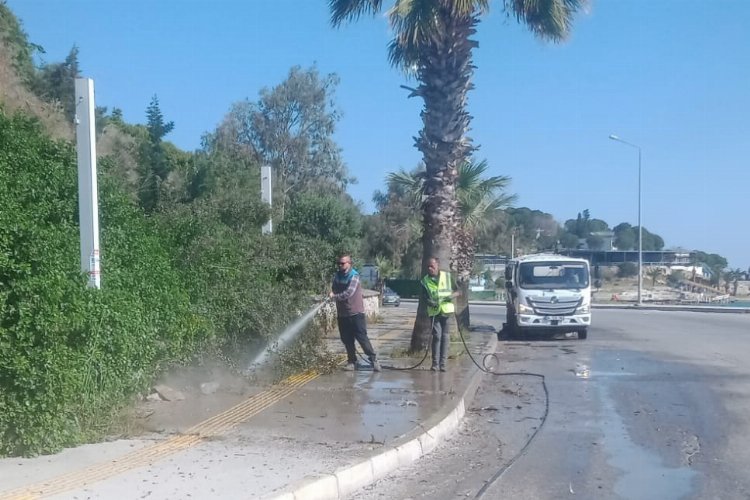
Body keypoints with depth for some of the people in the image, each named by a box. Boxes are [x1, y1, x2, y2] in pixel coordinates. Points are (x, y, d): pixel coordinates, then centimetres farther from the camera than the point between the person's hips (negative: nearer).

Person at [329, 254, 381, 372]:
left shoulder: (354, 276, -14)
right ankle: (352, 361, 18)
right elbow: (334, 291, 12)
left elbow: (348, 293, -23)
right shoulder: (337, 276, 6)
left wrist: (334, 296, -16)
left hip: (355, 313, -6)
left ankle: (373, 359, 1)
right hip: (342, 314, 6)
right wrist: (331, 294, -8)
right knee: (347, 340, 8)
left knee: (362, 338, -7)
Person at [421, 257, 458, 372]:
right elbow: (425, 298, -2)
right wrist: (432, 303, -23)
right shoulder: (425, 281, 2)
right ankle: (435, 363, -1)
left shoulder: (448, 276, 3)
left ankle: (442, 363, 9)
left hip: (447, 310, 1)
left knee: (445, 336, 2)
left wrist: (452, 295, -13)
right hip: (434, 312, -1)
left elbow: (457, 291, 9)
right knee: (437, 336, -8)